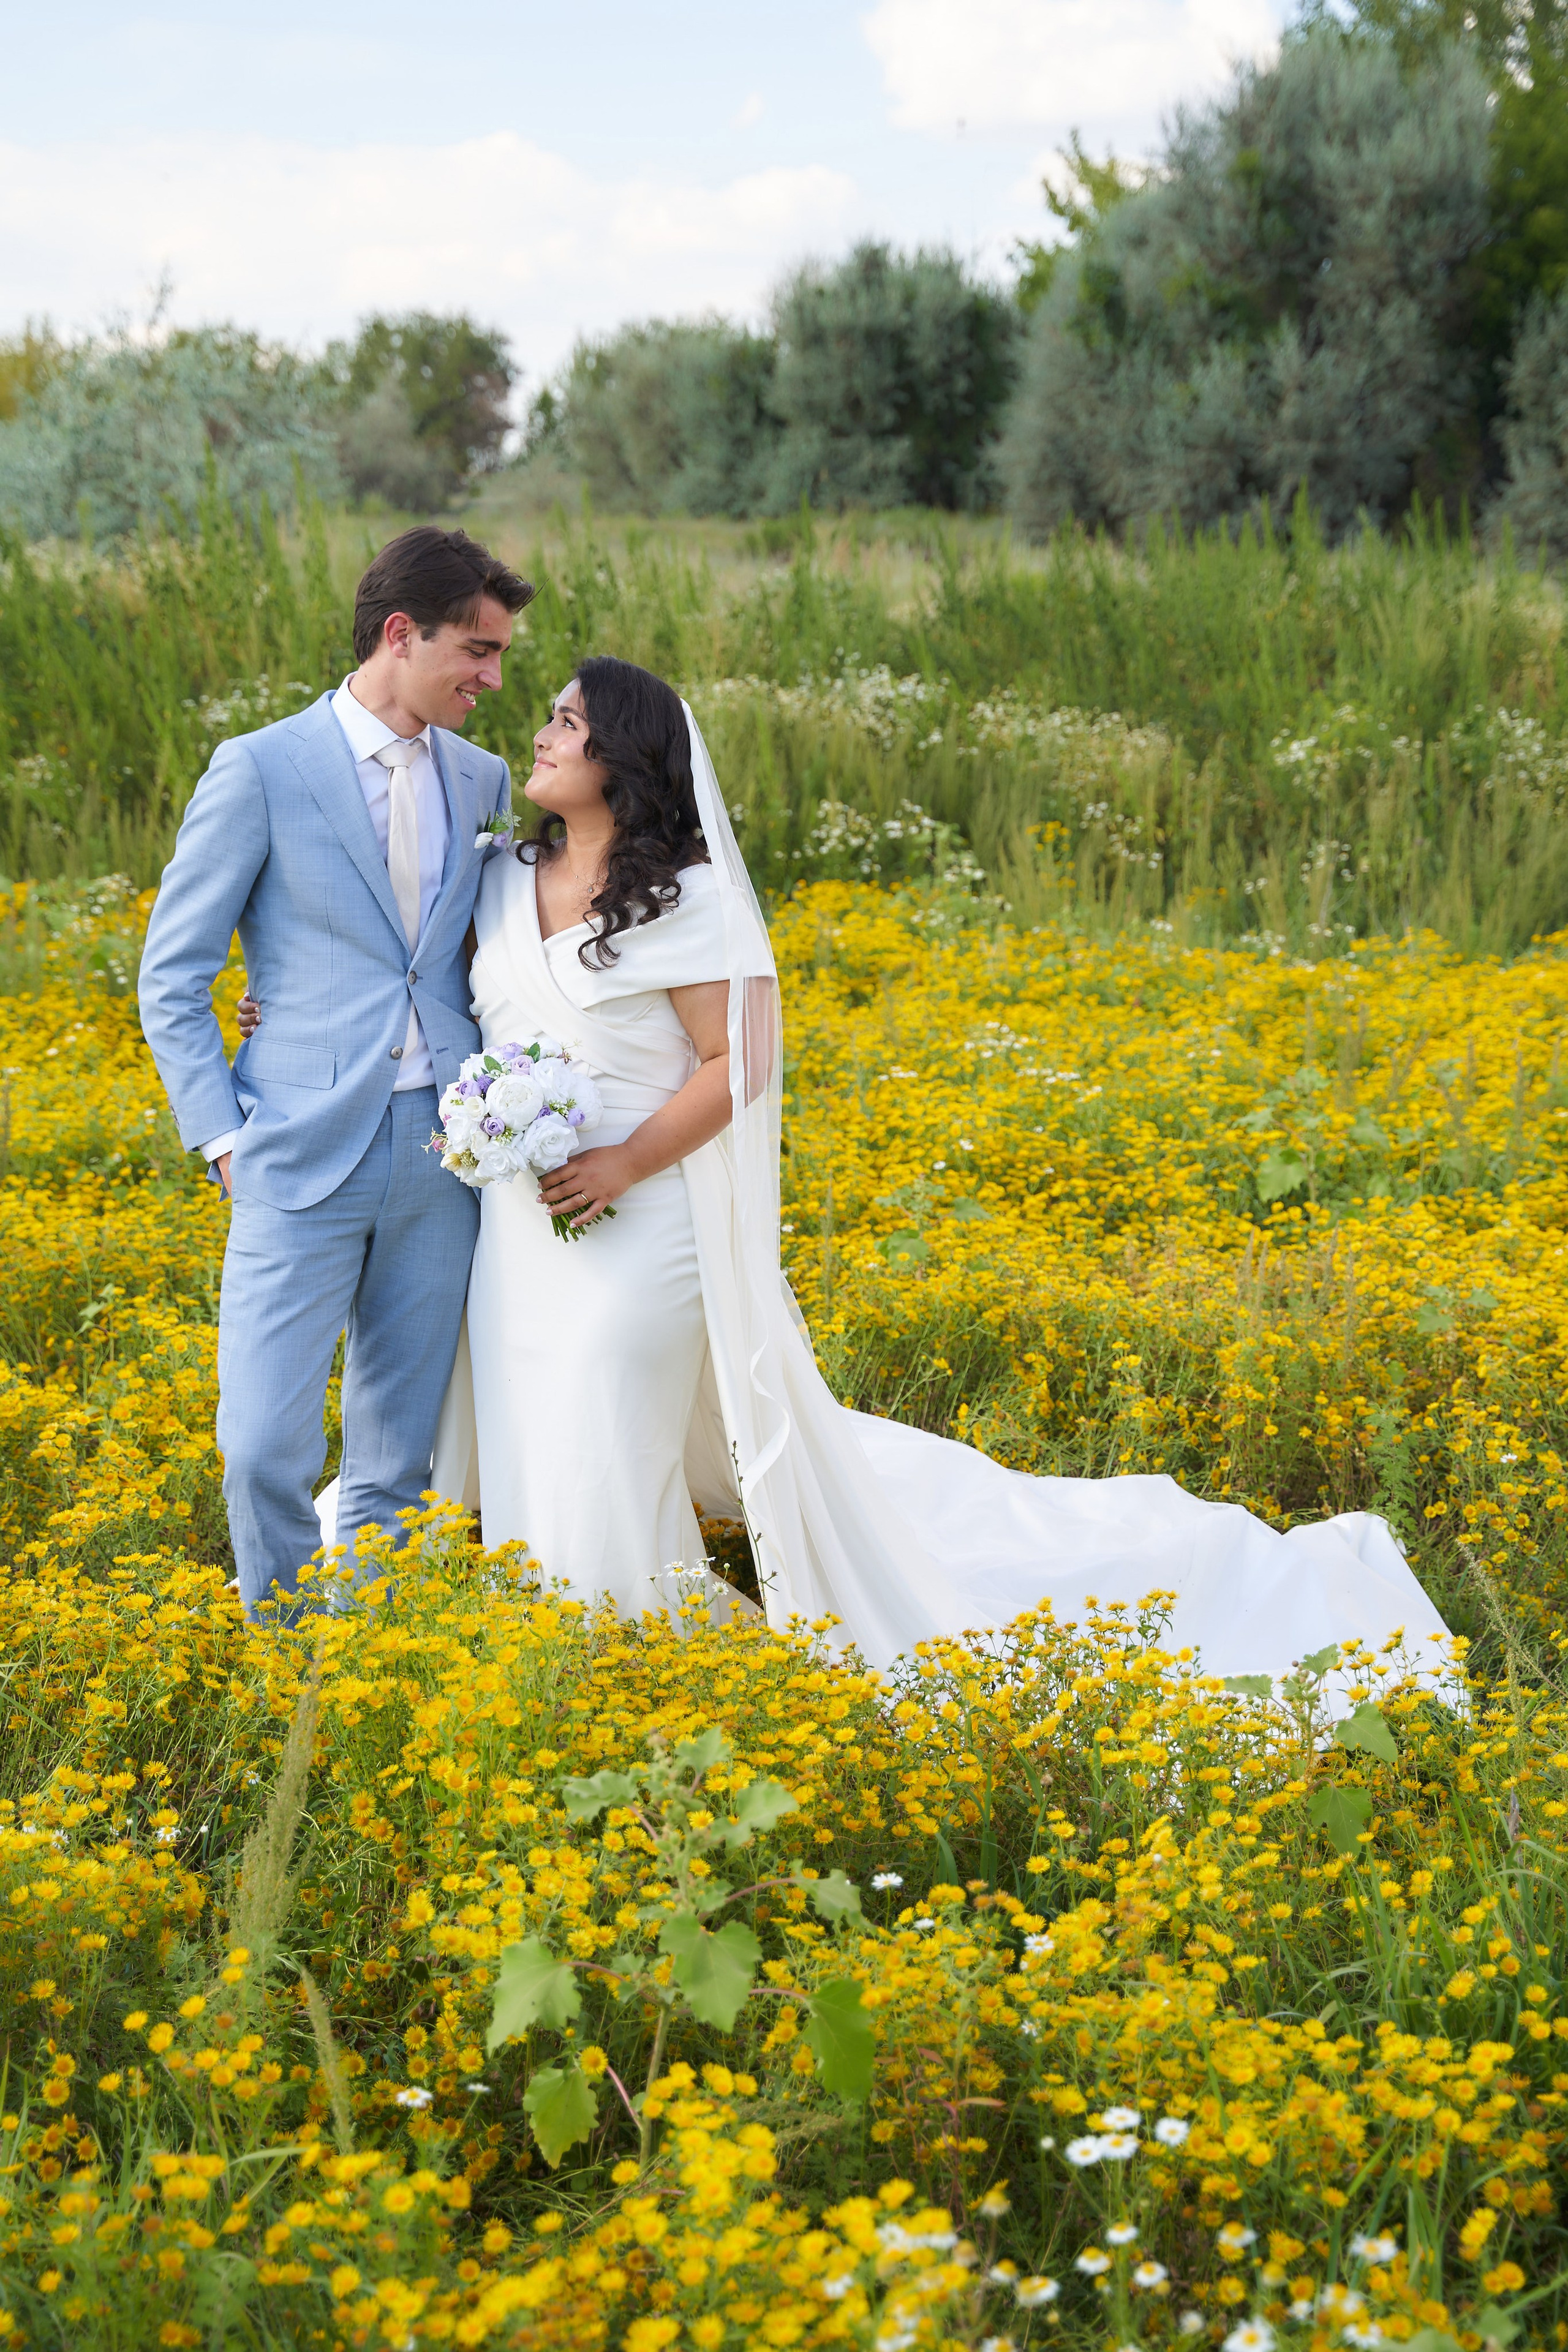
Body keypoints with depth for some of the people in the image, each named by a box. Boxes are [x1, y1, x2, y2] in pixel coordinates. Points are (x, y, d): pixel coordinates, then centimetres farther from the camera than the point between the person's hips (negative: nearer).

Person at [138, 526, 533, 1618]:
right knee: (266, 1448, -7)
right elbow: (172, 976, 0)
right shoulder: (261, 771, -4)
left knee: (400, 1456, 9)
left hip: (443, 1153, 4)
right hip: (305, 1157, -4)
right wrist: (223, 1137, -6)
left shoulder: (482, 781, 11)